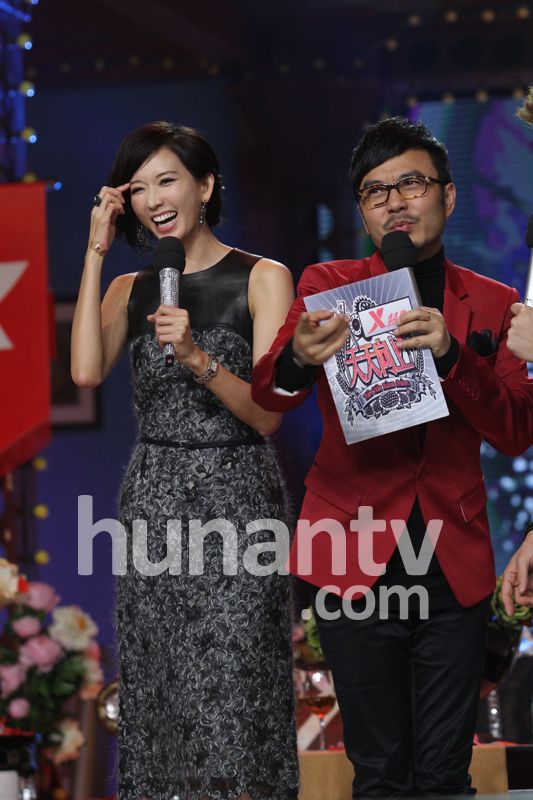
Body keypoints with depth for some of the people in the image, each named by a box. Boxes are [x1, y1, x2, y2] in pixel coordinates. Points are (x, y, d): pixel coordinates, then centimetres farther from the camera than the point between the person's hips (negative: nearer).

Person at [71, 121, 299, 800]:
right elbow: (87, 370, -8)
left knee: (231, 703, -8)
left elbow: (267, 414, -7)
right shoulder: (130, 290, 13)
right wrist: (96, 254, -4)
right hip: (151, 499, 4)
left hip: (235, 498, -4)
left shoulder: (261, 278, 0)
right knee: (158, 694, 4)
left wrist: (197, 357, -22)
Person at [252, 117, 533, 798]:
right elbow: (267, 396, -8)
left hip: (454, 563, 1)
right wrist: (297, 358, -32)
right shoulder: (327, 286, 5)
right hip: (356, 561, -1)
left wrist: (450, 354, -19)